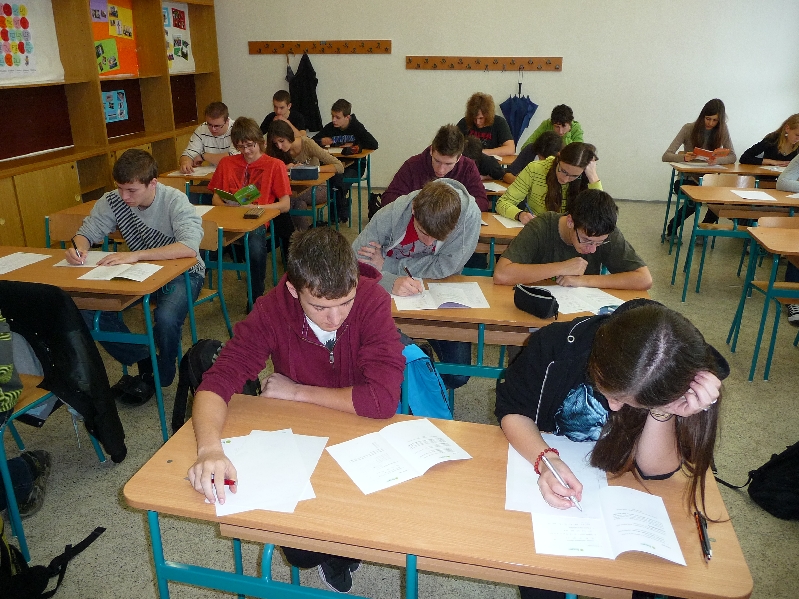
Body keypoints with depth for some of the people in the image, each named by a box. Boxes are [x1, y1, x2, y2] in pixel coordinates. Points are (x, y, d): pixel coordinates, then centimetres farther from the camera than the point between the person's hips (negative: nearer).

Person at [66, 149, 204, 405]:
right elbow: (86, 232, 3)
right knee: (88, 310, -15)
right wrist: (79, 247, -22)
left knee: (166, 318, -34)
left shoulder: (174, 201, -22)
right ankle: (144, 362, 6)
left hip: (181, 272, -5)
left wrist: (136, 255, -43)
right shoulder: (113, 201, -8)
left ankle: (160, 376, 0)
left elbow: (190, 248, -37)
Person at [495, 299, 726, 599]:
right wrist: (546, 458, -35)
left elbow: (653, 470, -21)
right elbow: (512, 409, -17)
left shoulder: (699, 380, -26)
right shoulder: (560, 344, -30)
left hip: (618, 484, 1)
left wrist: (663, 412, -40)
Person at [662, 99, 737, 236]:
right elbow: (666, 156, -13)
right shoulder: (689, 129, -7)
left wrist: (717, 160, -31)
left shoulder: (722, 130, 0)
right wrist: (684, 157, -35)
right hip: (687, 178, -3)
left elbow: (732, 157, -8)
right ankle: (672, 228, -2)